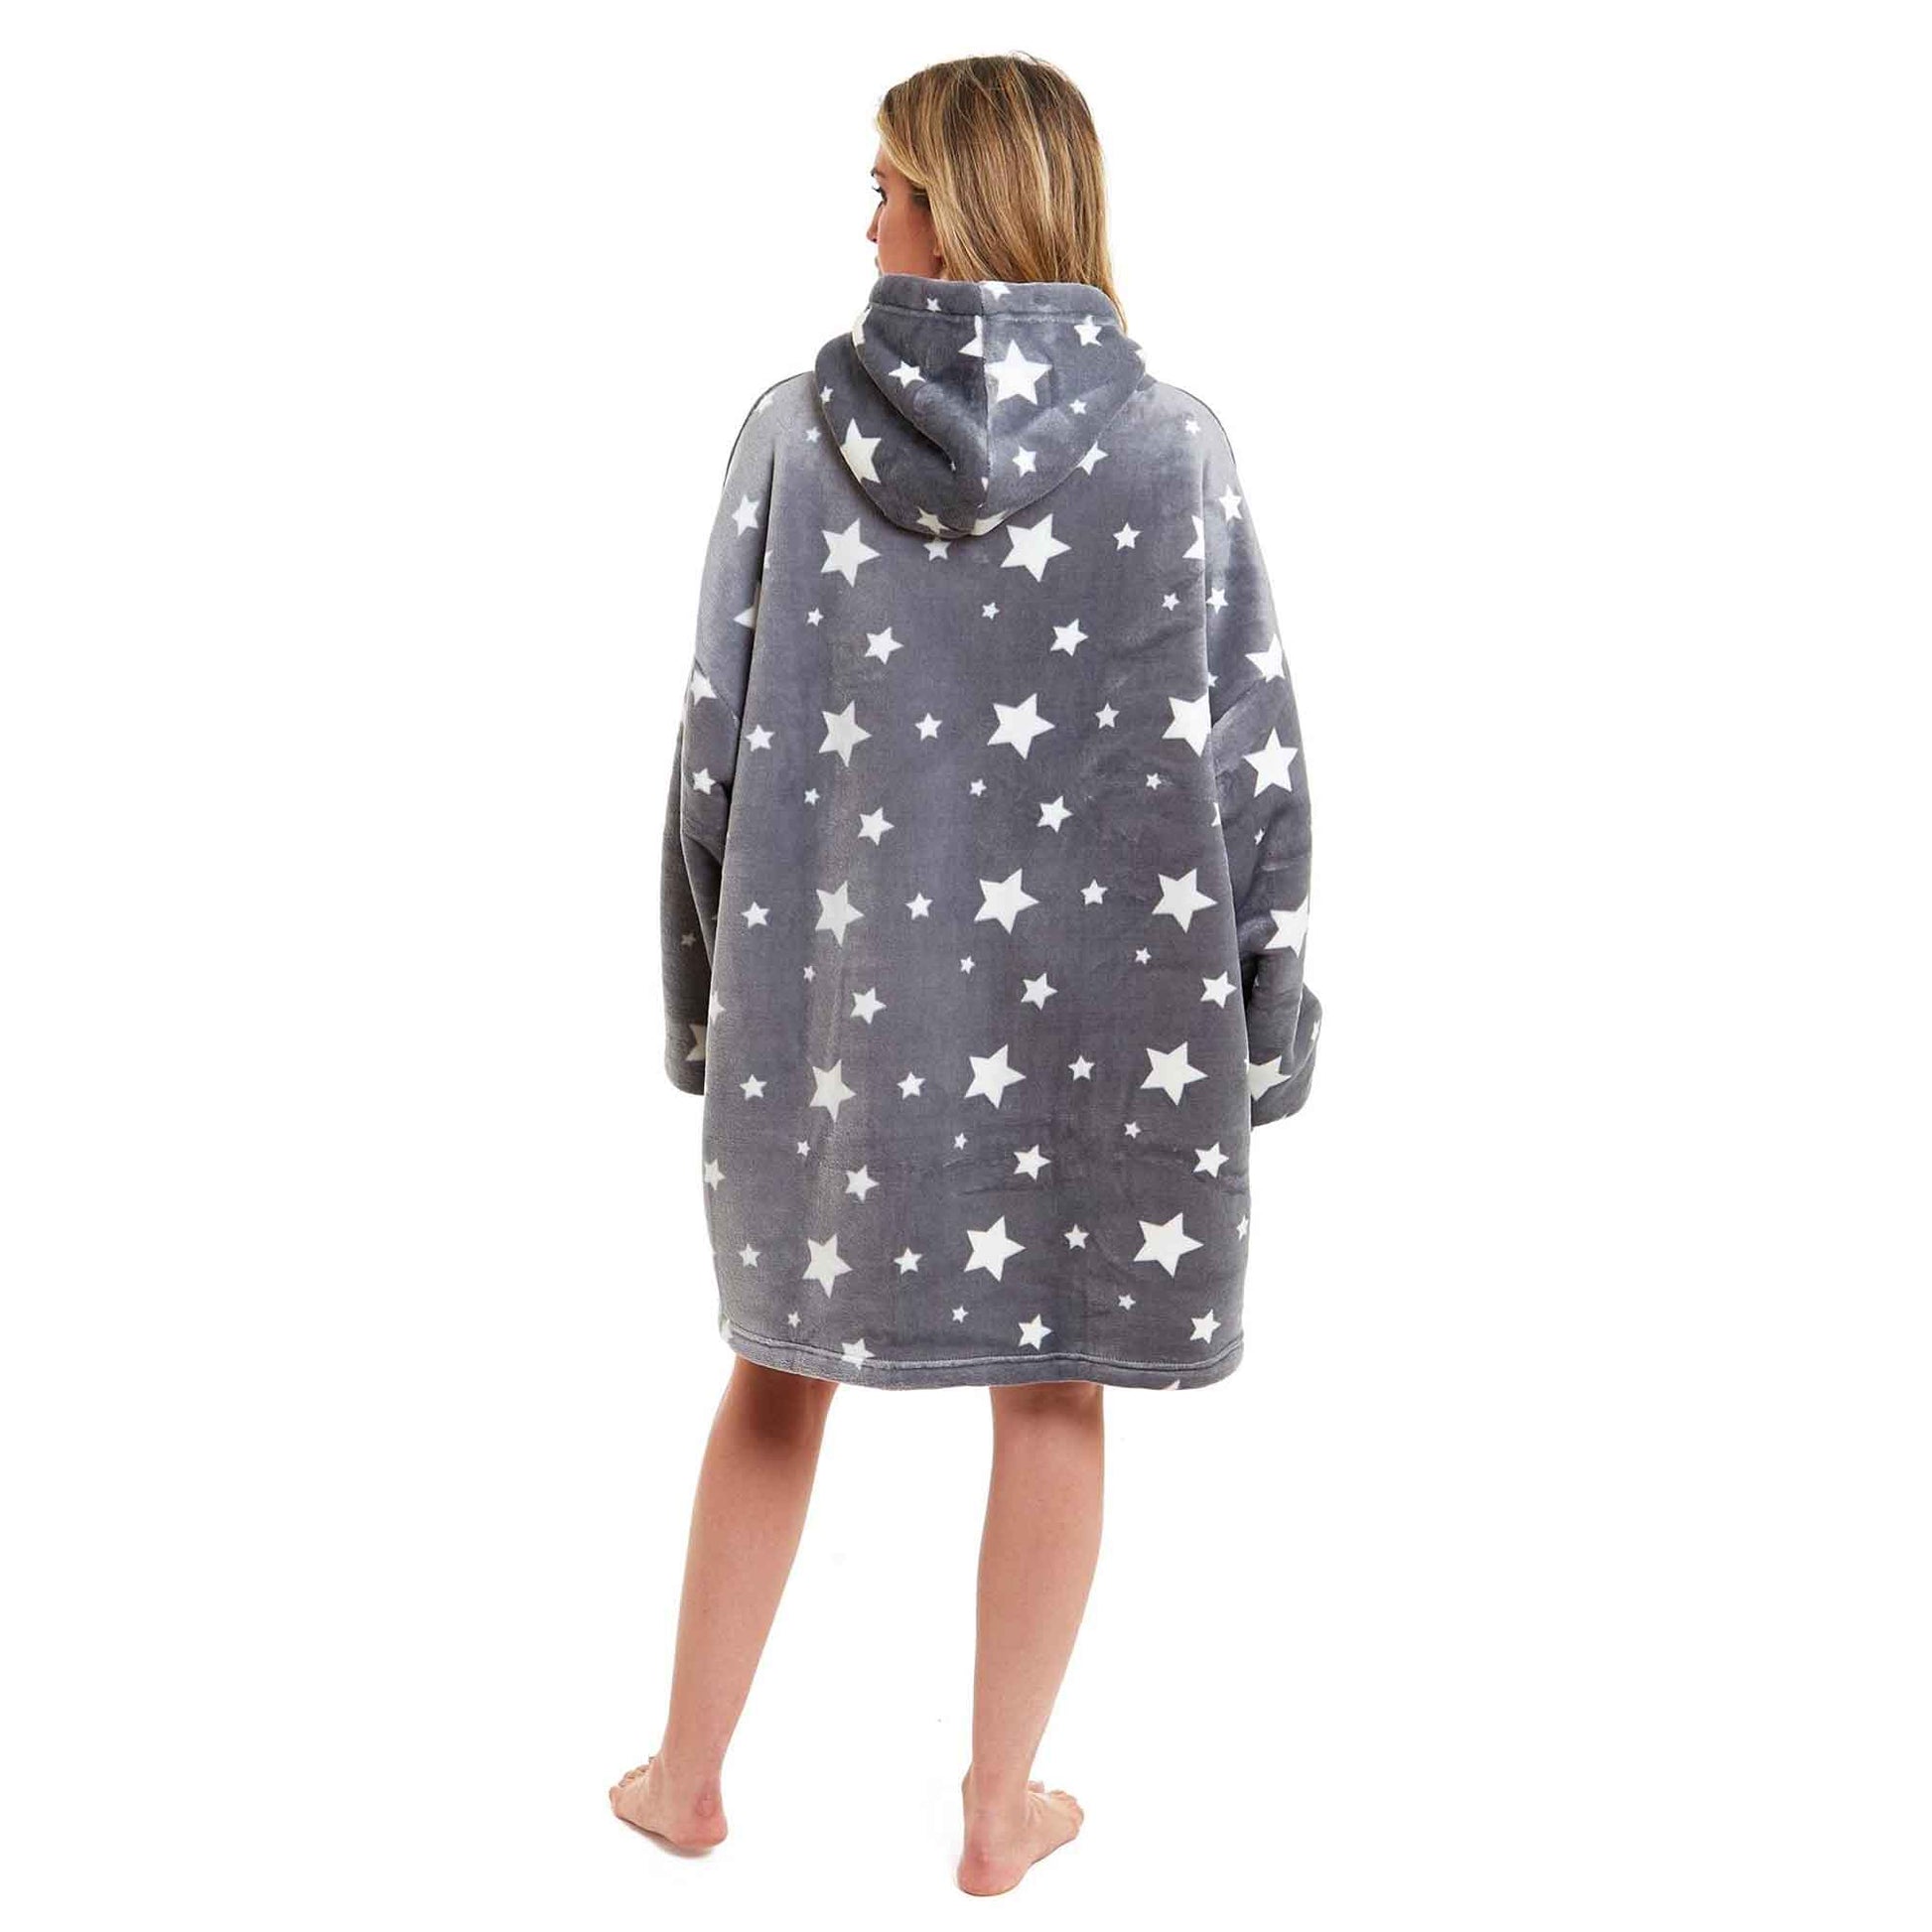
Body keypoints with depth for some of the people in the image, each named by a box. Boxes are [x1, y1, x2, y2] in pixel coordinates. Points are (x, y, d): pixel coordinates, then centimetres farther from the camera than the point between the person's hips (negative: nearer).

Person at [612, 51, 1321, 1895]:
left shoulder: (797, 429, -6)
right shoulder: (1175, 439, -6)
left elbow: (720, 733, -3)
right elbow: (1255, 750, -6)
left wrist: (706, 991, 9)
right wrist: (1262, 1016, 4)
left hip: (842, 978, 1)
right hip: (1101, 987, 0)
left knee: (785, 1366, 18)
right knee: (1052, 1390, 14)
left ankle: (688, 1773, 31)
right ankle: (1001, 1810, 26)